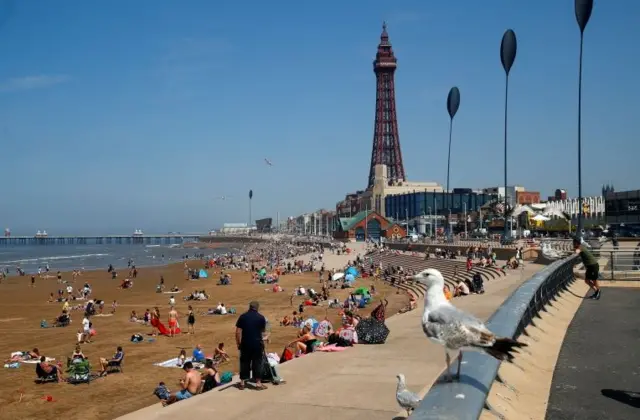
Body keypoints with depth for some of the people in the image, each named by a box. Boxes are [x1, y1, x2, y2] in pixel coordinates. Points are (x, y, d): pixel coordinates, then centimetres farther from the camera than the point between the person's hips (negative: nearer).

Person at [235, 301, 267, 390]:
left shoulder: (242, 316, -1)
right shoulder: (261, 317, -3)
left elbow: (238, 332, -3)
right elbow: (263, 330, 10)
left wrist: (238, 343, 5)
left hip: (245, 344, 1)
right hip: (257, 343, -1)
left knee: (244, 362, 11)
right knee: (257, 363, 5)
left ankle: (242, 383, 17)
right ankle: (258, 383, 5)